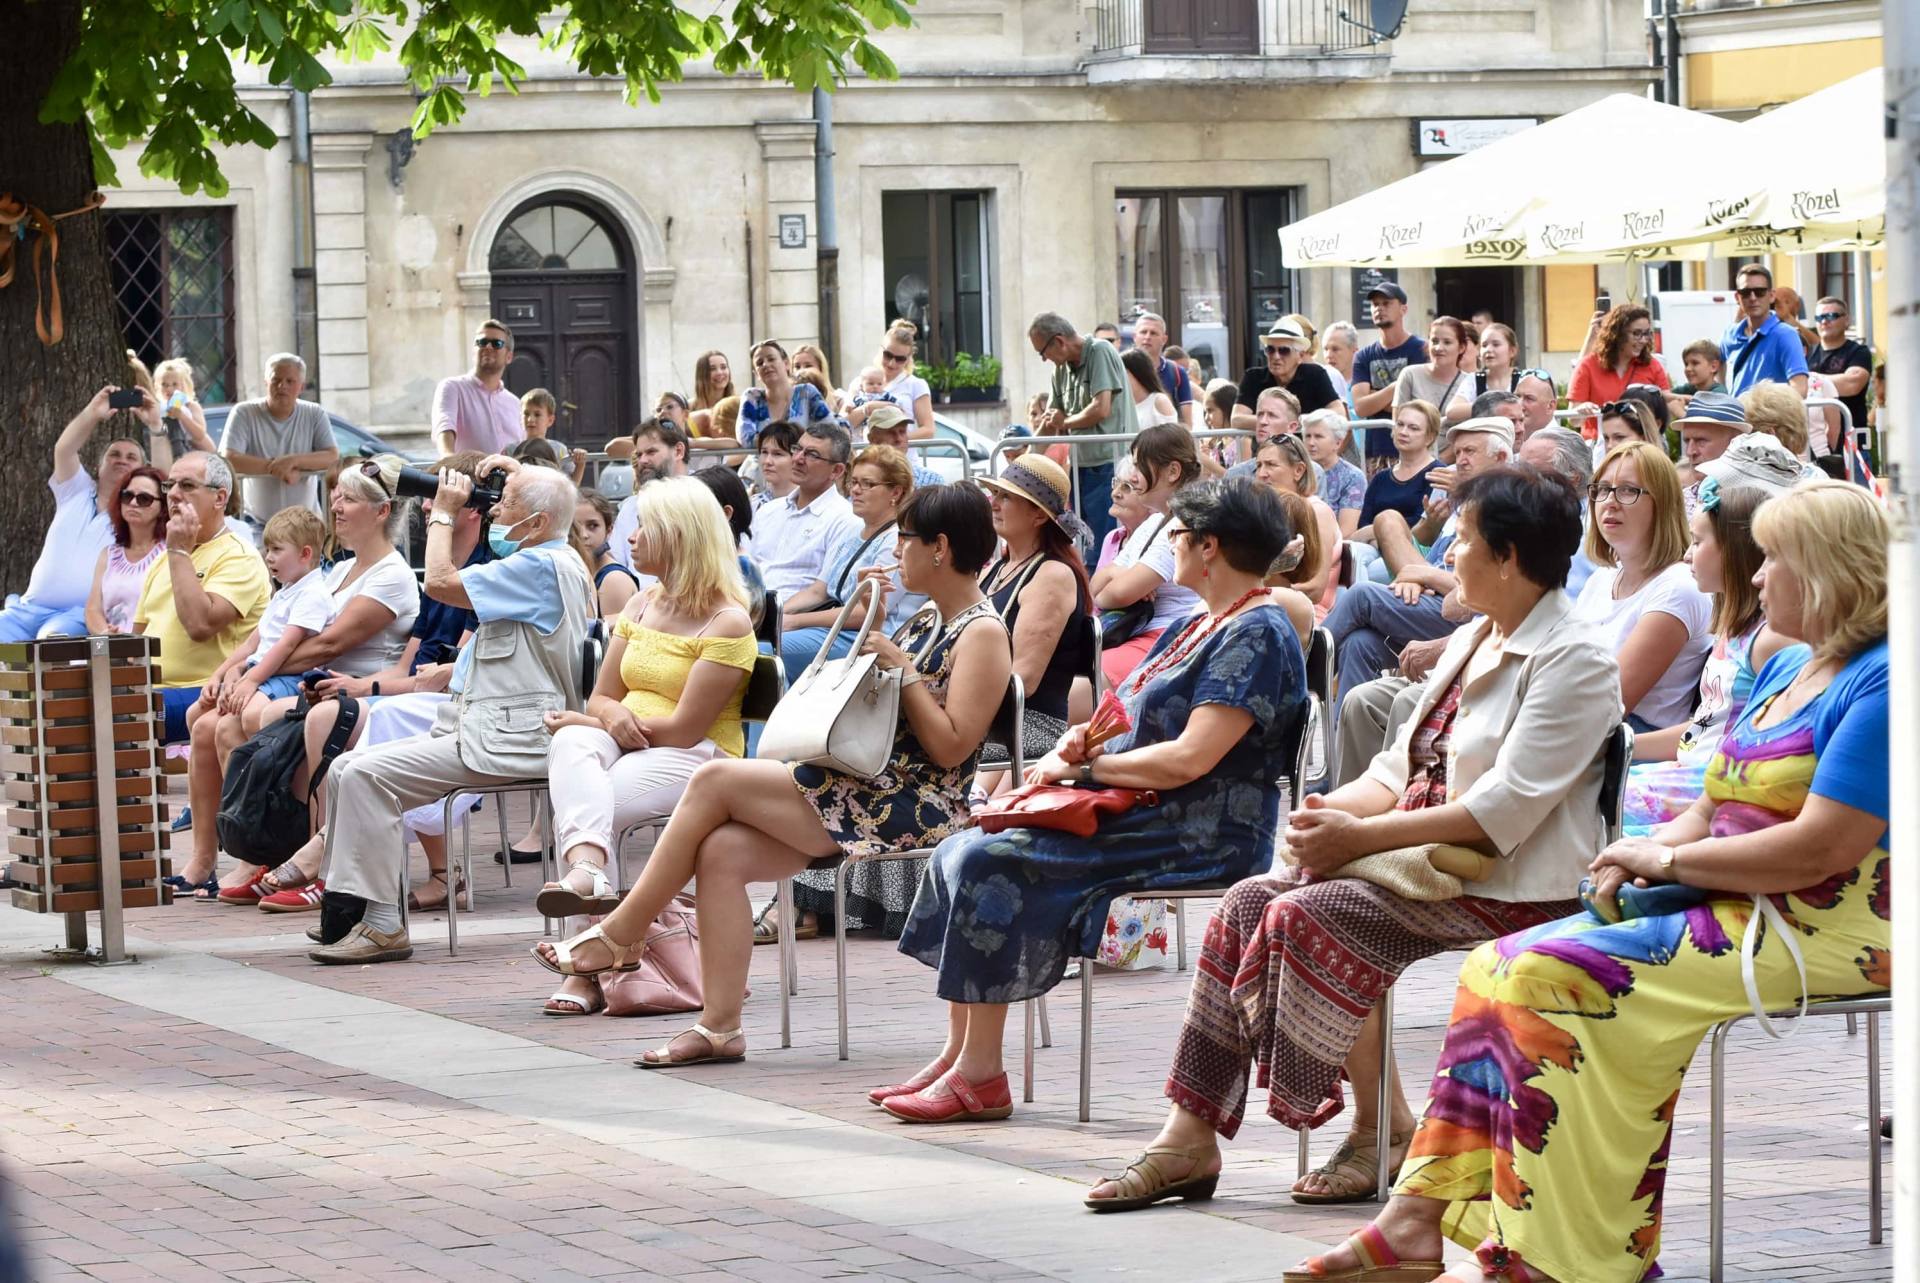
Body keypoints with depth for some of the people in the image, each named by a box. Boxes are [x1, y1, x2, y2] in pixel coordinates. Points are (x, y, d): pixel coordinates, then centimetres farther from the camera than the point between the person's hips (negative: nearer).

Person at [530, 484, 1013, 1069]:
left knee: (715, 780, -16)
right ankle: (719, 1028, -17)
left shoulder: (983, 635, -9)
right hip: (868, 790, 9)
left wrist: (903, 670, -16)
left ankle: (618, 936, -6)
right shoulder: (928, 622, 20)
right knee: (721, 850, -14)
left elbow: (951, 748, -17)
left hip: (916, 809, -9)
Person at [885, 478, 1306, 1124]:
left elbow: (1190, 759, -21)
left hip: (1198, 839, -10)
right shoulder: (1195, 625, 20)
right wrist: (1080, 741, 0)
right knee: (962, 852, -2)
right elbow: (1131, 724, 23)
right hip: (1143, 819, 10)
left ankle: (979, 1076, -18)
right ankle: (958, 1056, -6)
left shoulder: (1257, 635, -12)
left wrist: (1087, 767, -11)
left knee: (991, 863, -22)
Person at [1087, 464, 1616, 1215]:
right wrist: (1329, 813, -4)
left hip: (1508, 886, -9)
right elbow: (1401, 769, 18)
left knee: (1308, 915, -25)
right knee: (1249, 904, -7)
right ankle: (1190, 1133, -10)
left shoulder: (1573, 664, -12)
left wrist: (1360, 835, -20)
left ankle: (1383, 1131, -12)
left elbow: (1501, 813, -21)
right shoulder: (1471, 644, 18)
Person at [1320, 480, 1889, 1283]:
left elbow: (1819, 849, -20)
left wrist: (1670, 859, -11)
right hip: (1728, 911, 10)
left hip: (1821, 931, -10)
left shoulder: (1880, 683, -13)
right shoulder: (1784, 670, 20)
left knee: (1556, 977, -25)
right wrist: (1642, 859, 0)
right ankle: (1421, 1217, -12)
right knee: (1497, 970, -4)